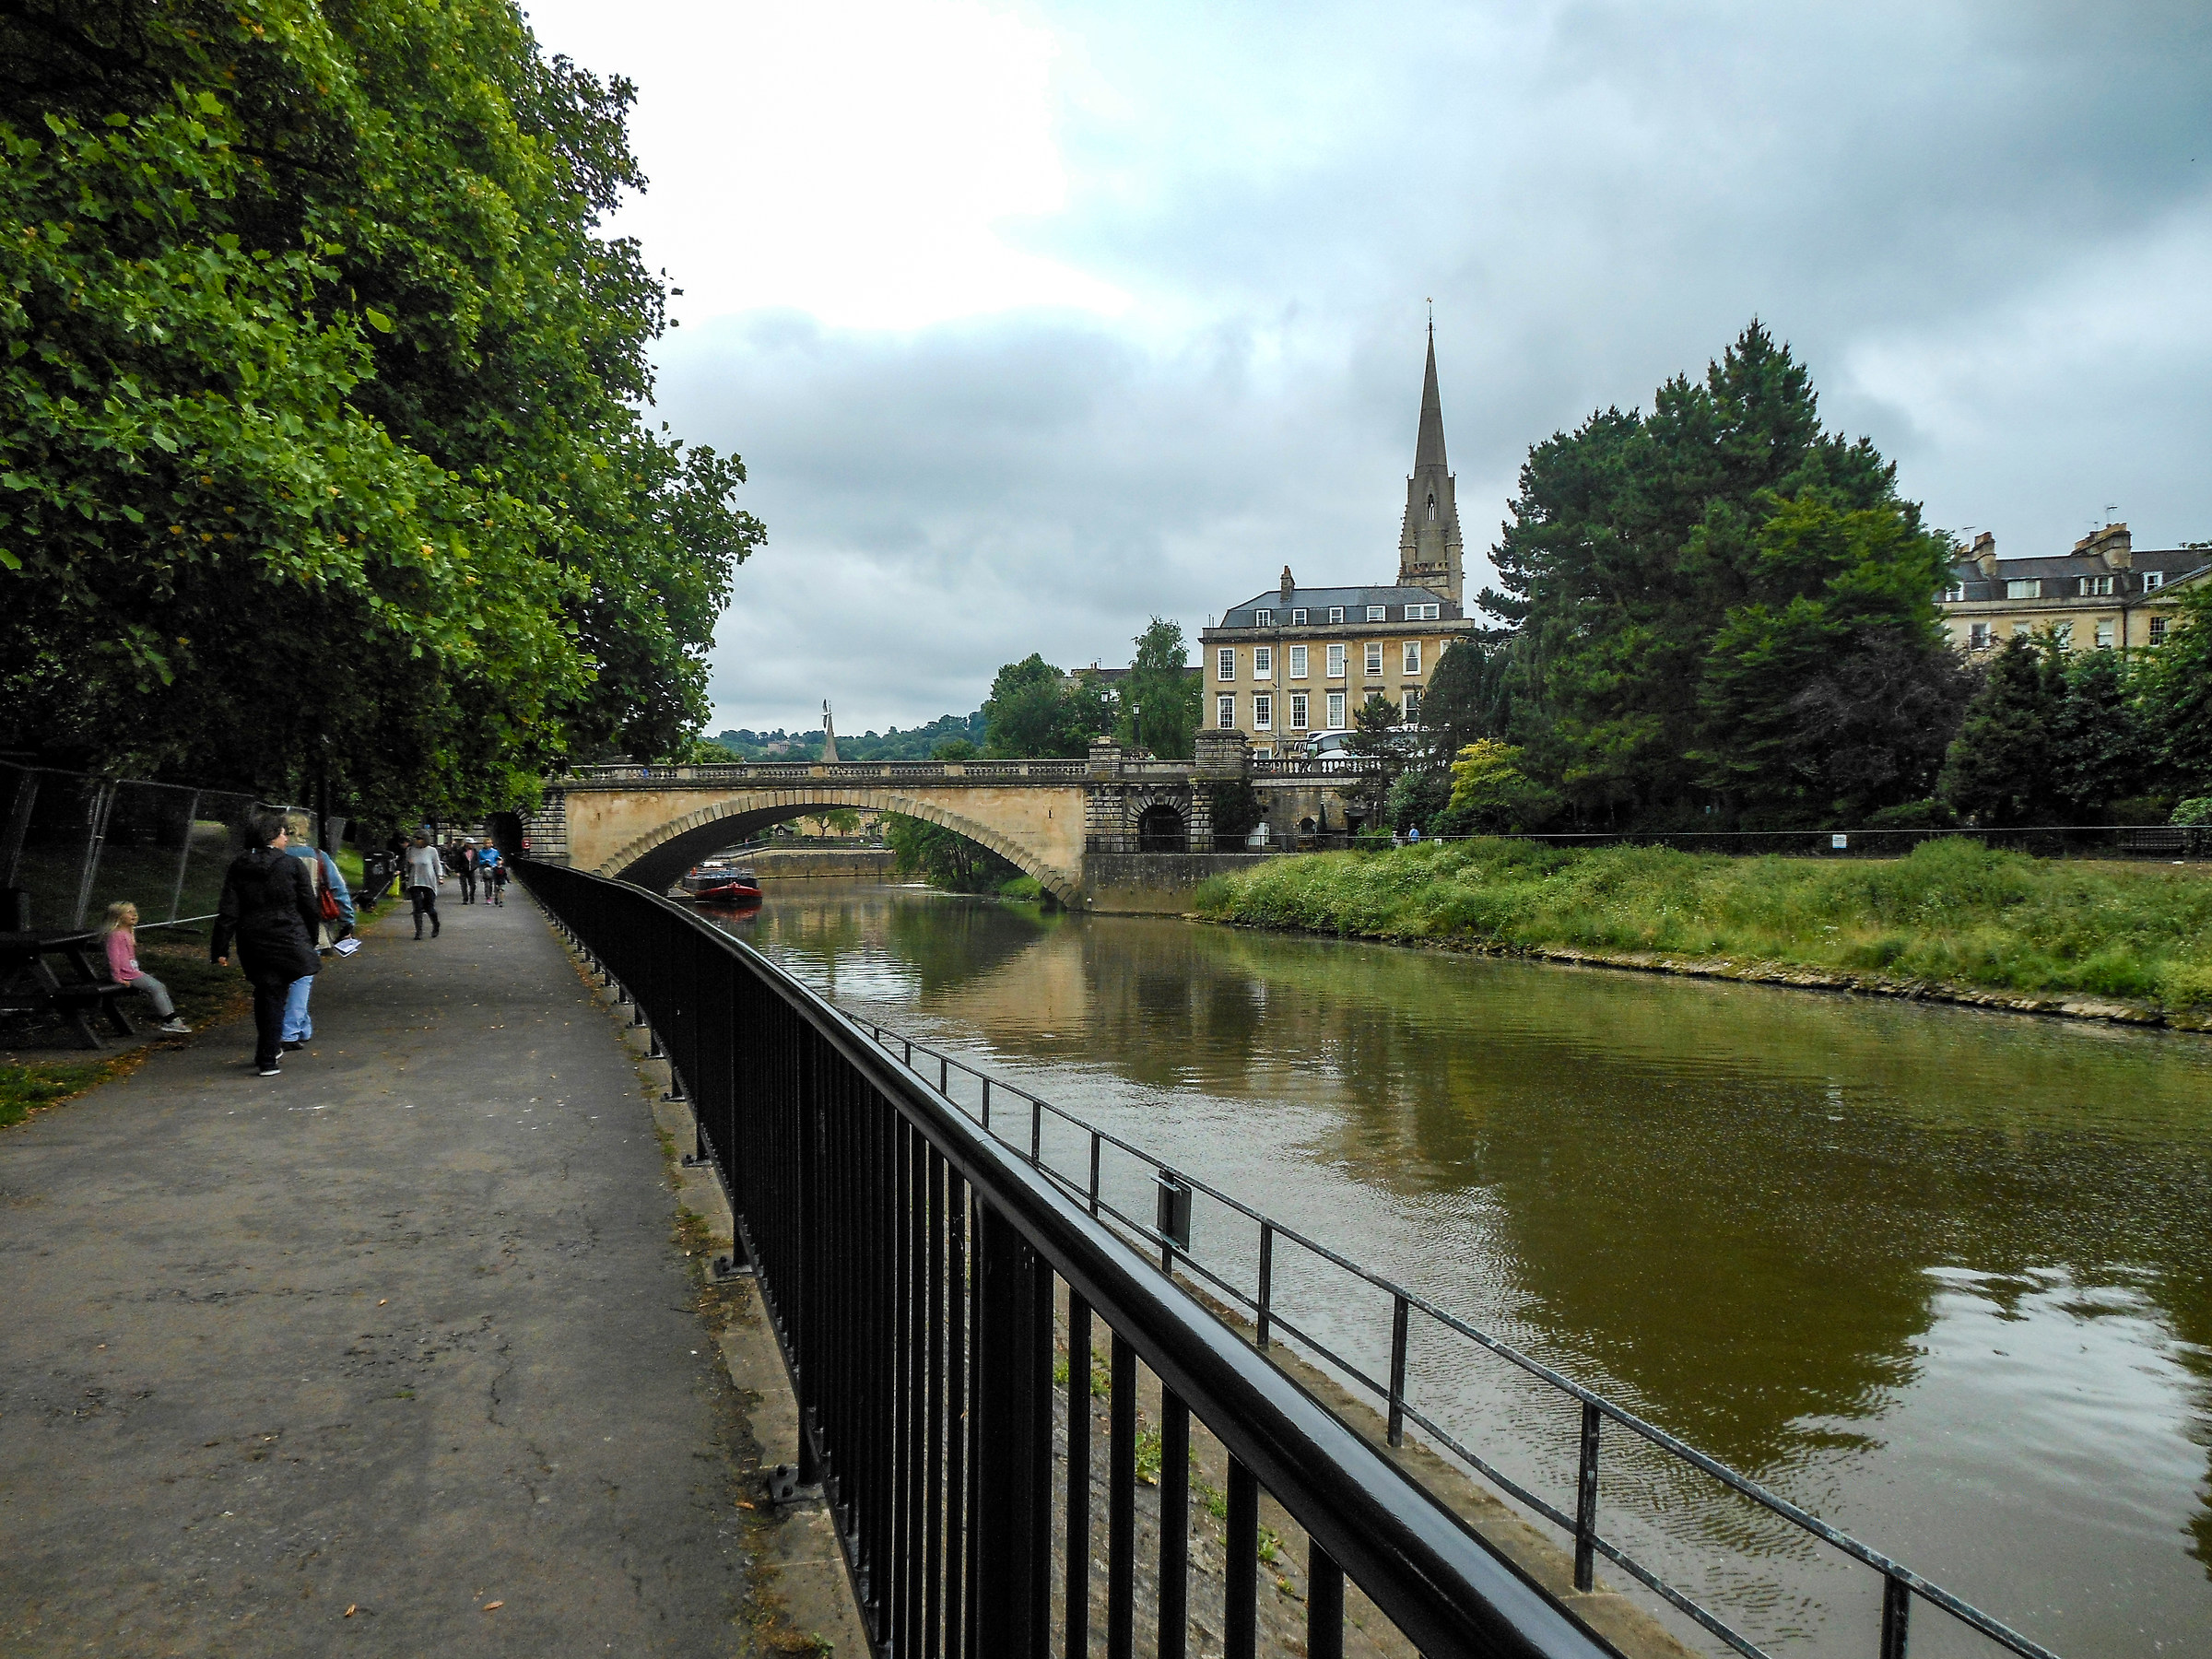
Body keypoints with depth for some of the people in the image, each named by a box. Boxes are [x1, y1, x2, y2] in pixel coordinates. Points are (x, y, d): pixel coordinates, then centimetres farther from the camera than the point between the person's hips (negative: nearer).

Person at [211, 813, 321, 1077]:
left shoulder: (237, 867, 3)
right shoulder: (292, 865, -7)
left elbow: (228, 912, 1)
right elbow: (309, 906, -3)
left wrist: (220, 949, 3)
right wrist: (313, 938, 11)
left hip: (252, 943, 3)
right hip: (288, 941, -3)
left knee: (265, 995, 14)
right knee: (274, 996, 7)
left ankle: (269, 1050, 23)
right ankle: (268, 1058, 10)